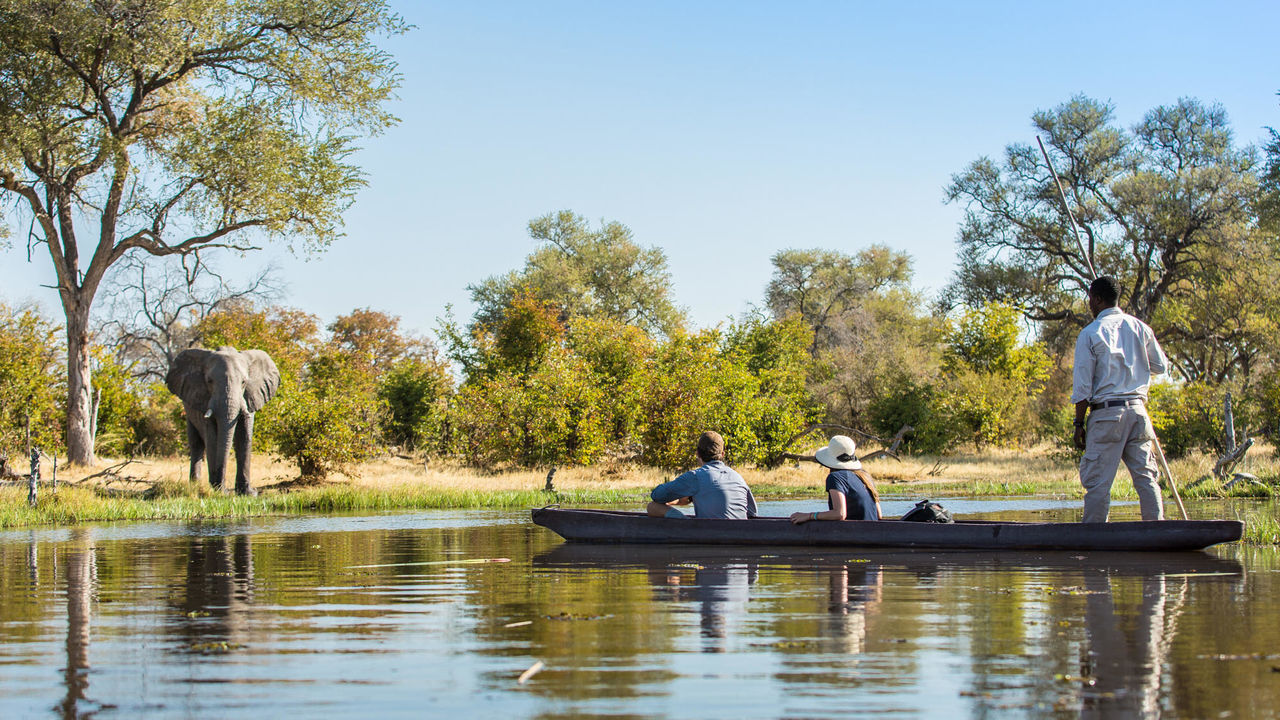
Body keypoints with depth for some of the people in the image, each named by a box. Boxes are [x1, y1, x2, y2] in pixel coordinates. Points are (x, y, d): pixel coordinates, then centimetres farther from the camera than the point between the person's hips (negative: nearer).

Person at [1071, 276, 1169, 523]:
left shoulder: (1089, 334, -5)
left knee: (1098, 482, -2)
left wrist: (1079, 424, -1)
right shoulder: (1140, 328, 7)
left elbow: (1082, 387, -6)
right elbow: (1161, 366, 16)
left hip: (1107, 412, -4)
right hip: (1138, 409, 4)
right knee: (1146, 476, 7)